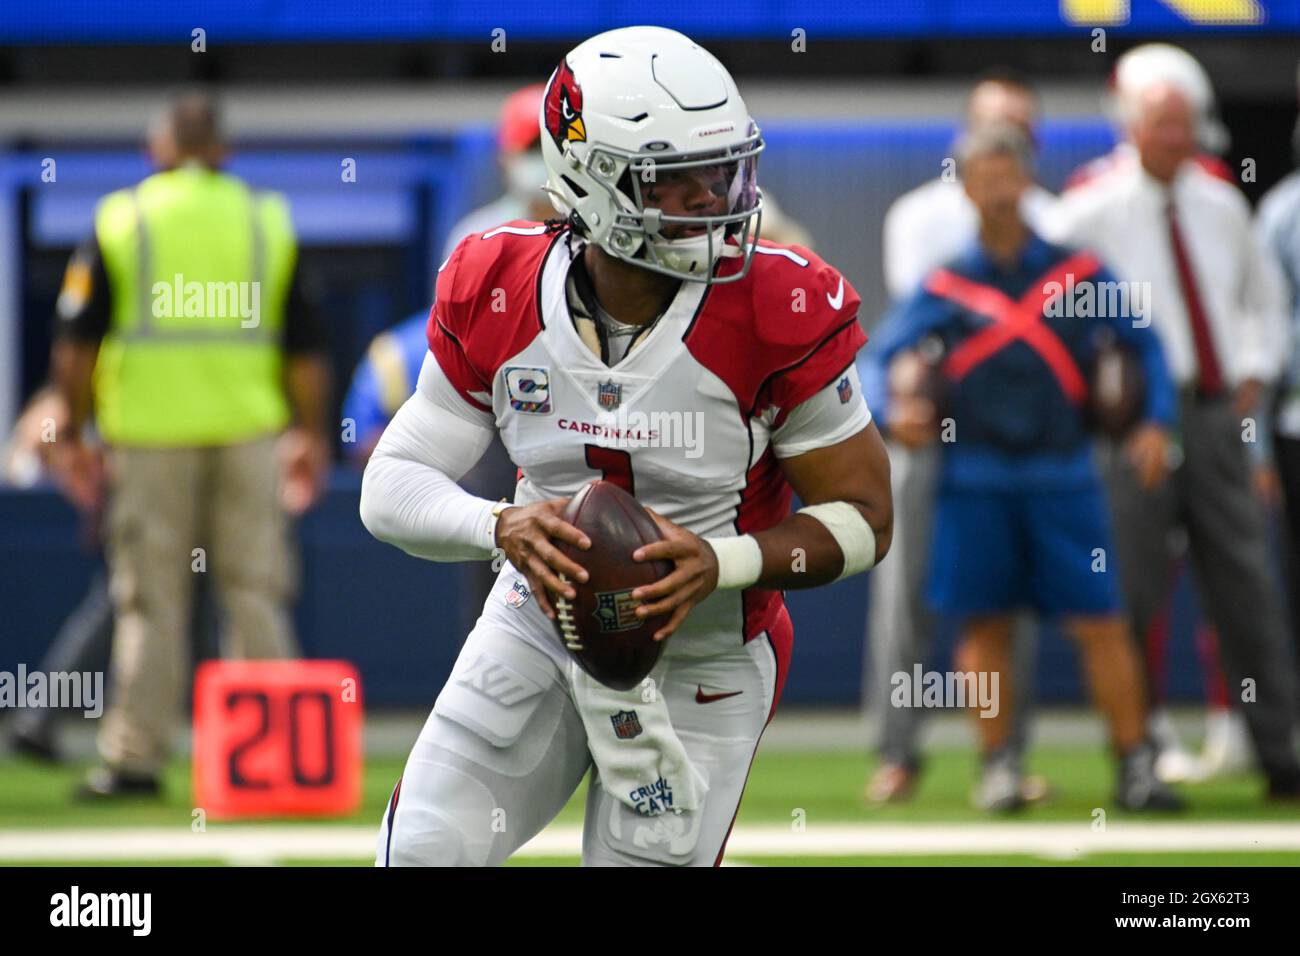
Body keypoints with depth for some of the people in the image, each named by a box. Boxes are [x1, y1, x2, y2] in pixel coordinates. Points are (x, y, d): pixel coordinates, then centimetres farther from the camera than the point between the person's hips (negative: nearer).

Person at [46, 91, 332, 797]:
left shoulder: (120, 220, 0)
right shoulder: (267, 220, 6)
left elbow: (76, 340, -2)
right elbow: (305, 347, 7)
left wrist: (72, 433, 6)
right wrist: (311, 434, 15)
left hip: (150, 434, -2)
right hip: (249, 431, 2)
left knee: (150, 601, 2)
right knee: (256, 593, 6)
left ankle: (134, 758, 3)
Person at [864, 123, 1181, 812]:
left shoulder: (1076, 272, 6)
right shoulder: (945, 285, 4)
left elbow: (1143, 343, 12)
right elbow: (879, 359, 3)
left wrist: (1155, 420, -1)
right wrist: (892, 411, -17)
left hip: (1062, 476, 0)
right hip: (975, 479, 0)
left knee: (1099, 622, -4)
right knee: (984, 625, 3)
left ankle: (1135, 767, 2)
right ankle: (996, 765, 12)